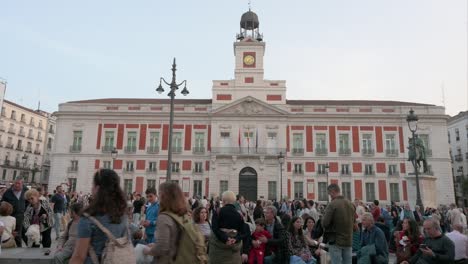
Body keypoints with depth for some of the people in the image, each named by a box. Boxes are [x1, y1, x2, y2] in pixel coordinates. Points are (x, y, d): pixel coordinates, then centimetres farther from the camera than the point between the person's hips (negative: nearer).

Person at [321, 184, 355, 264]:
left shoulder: (332, 204, -15)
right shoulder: (350, 204, 5)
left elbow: (325, 223, -17)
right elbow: (353, 222, 15)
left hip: (335, 241, -6)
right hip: (348, 240, 6)